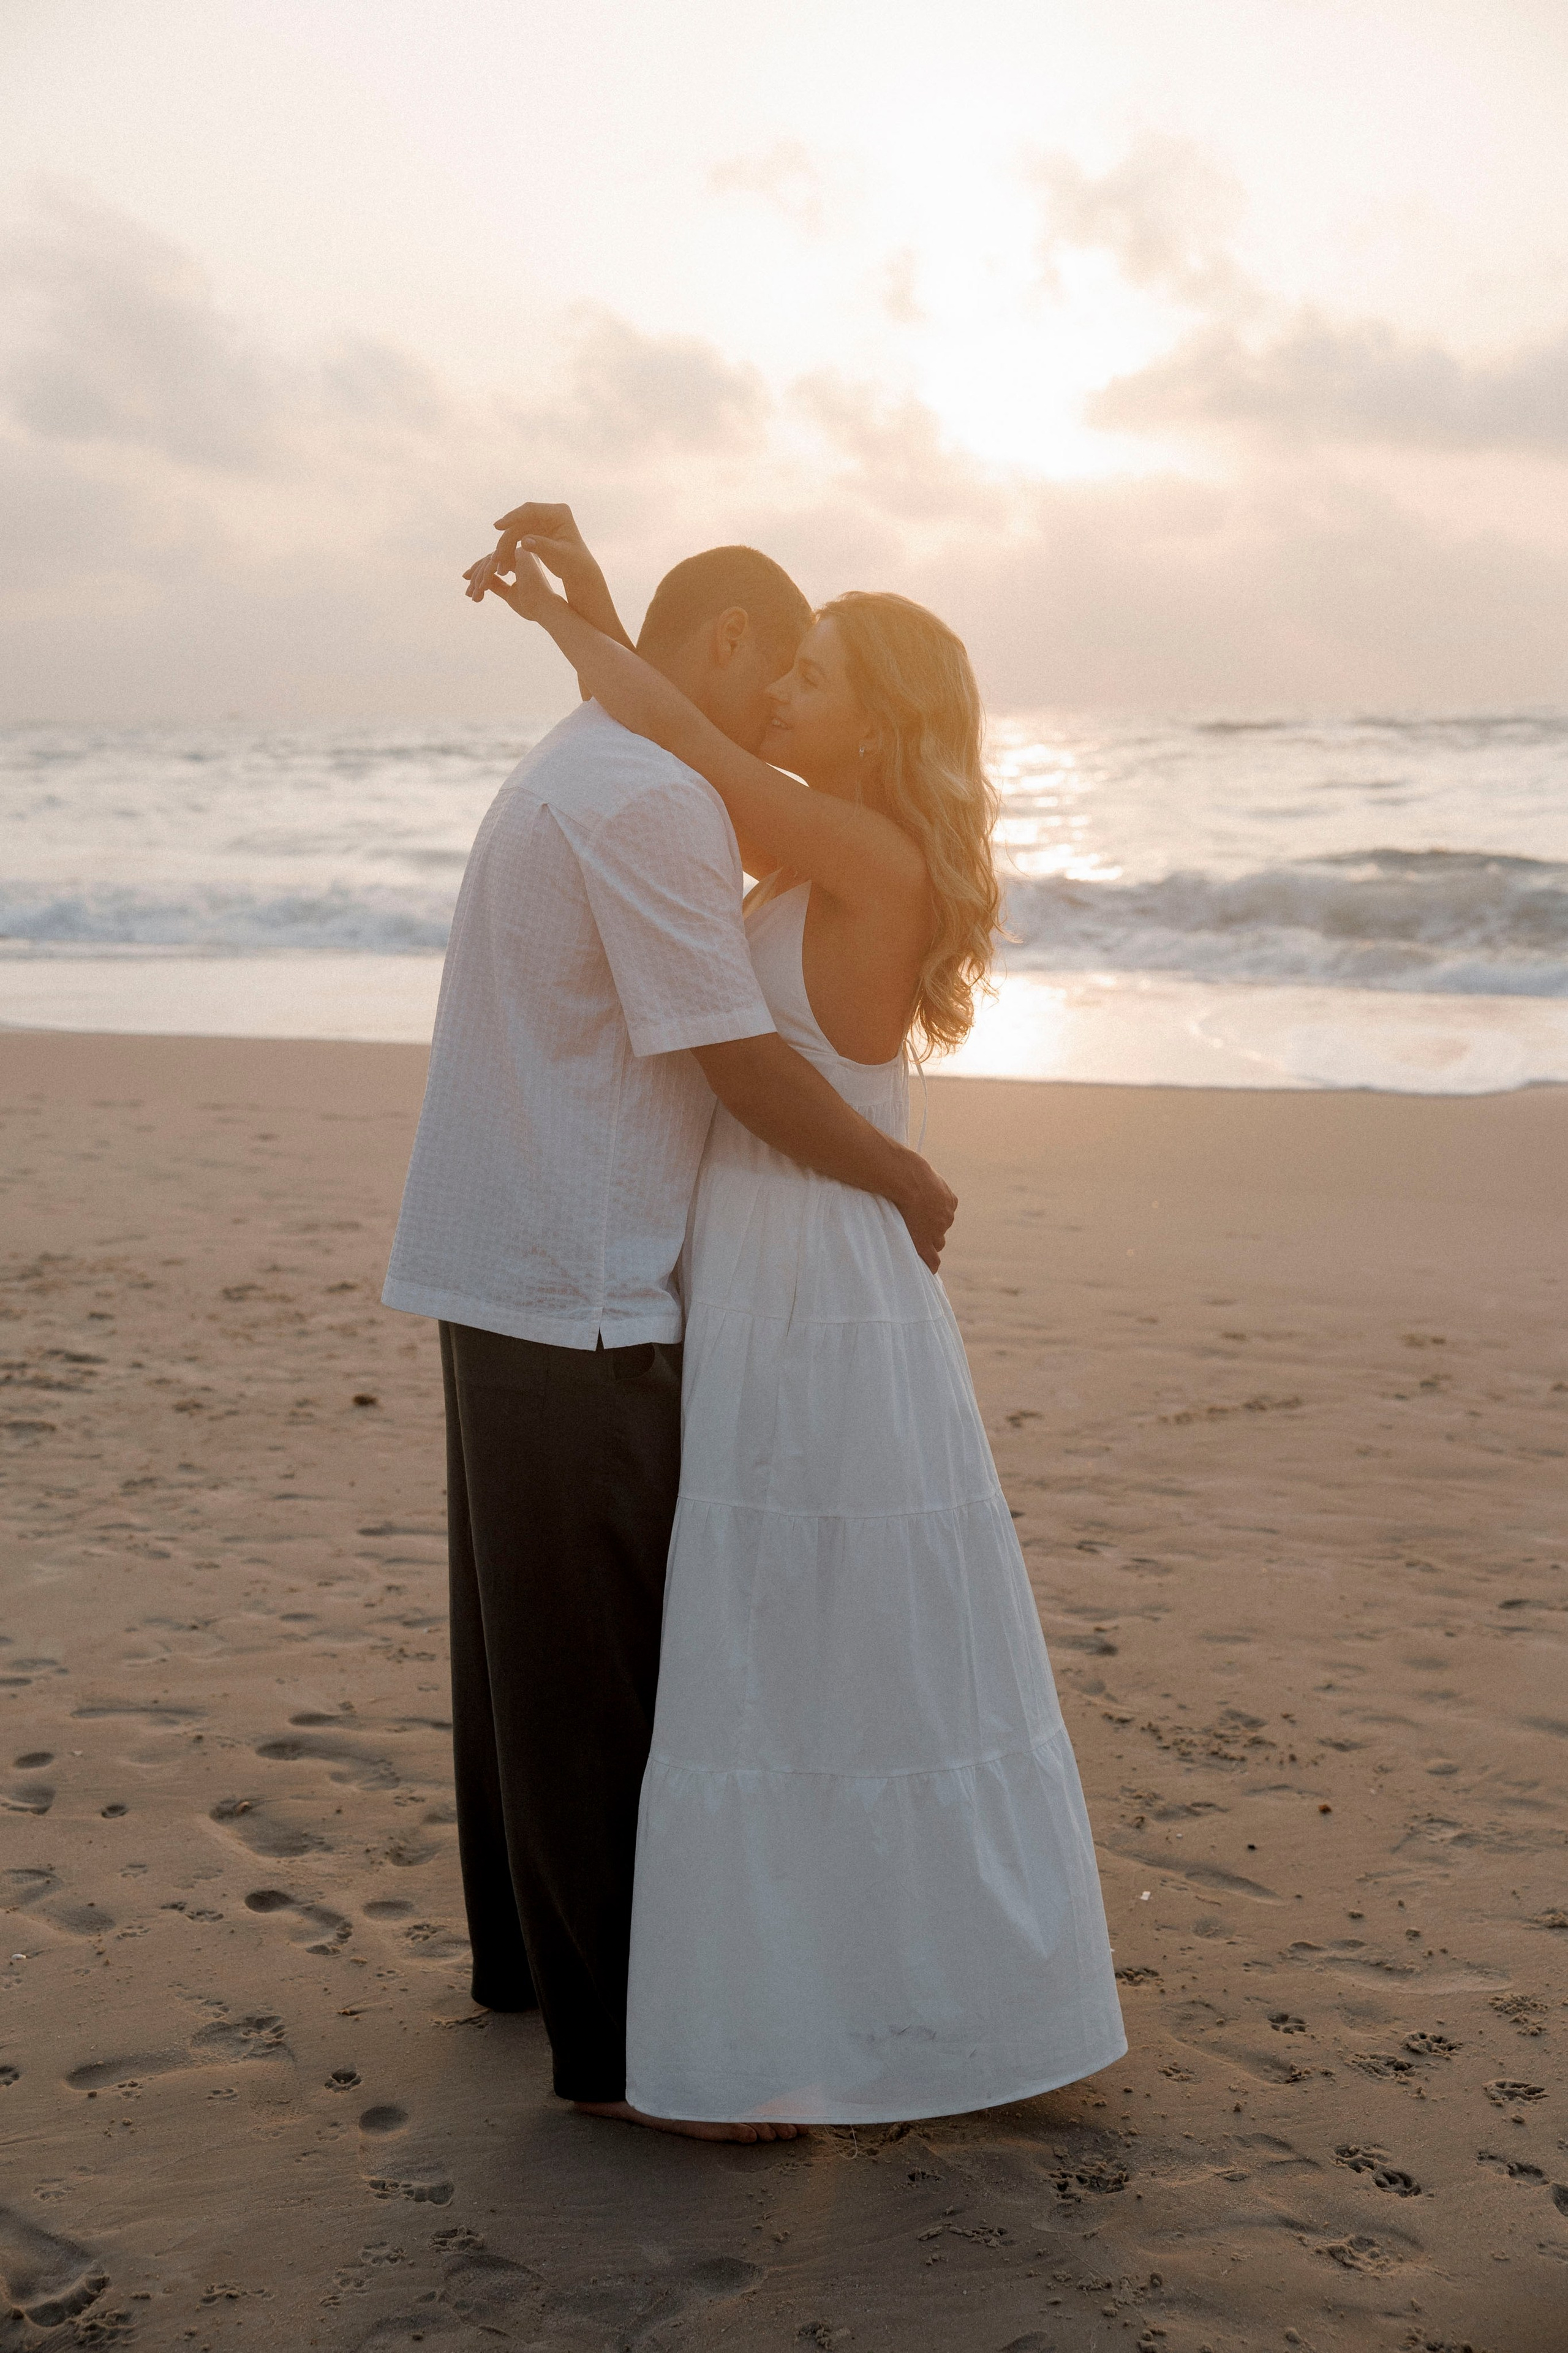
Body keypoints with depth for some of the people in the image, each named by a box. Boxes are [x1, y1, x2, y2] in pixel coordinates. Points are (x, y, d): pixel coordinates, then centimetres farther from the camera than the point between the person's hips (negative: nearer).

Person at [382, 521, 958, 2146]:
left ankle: (525, 1947, 34)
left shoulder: (561, 776, 16)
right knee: (599, 1663, -2)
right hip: (578, 1295, -11)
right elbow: (741, 1064, -19)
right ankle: (618, 2040, 8)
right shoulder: (653, 797, -17)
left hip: (506, 1274, 11)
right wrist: (906, 1181, -5)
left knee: (529, 1635, 19)